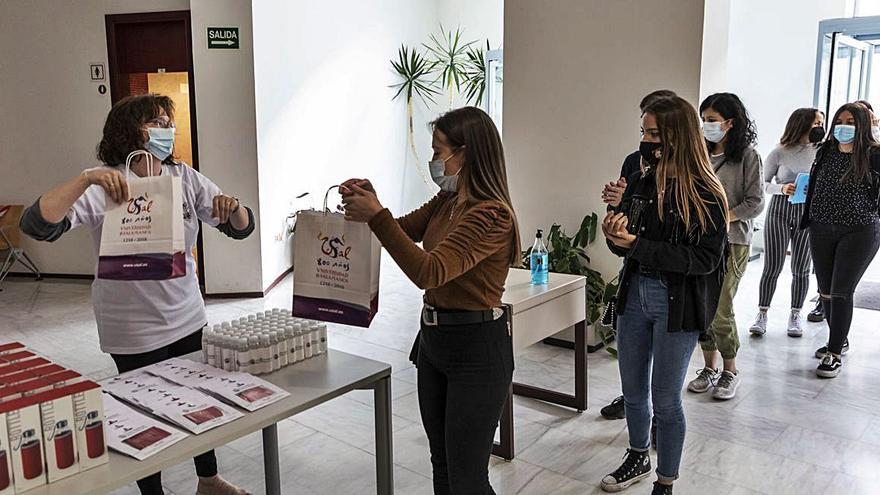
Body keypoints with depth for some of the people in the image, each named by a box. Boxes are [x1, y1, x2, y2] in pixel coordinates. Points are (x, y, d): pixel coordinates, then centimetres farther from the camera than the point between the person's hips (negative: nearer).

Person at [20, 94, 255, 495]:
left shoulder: (185, 177, -1)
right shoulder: (102, 187, -14)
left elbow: (241, 229, 0)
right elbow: (36, 226, -28)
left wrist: (233, 209, -23)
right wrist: (85, 179, -41)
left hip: (188, 319, 5)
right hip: (133, 331, -5)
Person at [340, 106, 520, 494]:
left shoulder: (491, 215, -21)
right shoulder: (445, 202, 6)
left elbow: (429, 271, -30)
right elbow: (404, 230, 17)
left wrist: (376, 215, -28)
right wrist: (365, 201, -2)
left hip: (476, 348, -9)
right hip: (433, 338, 9)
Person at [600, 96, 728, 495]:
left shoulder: (704, 194, -14)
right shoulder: (639, 185, 3)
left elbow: (703, 260, -19)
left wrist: (637, 245, -24)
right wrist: (614, 235, -14)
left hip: (677, 305, -5)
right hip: (634, 296, 5)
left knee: (665, 400, 7)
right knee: (633, 392, 18)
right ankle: (638, 458, 43)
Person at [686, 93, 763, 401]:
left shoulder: (747, 156, -4)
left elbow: (755, 203, -7)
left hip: (730, 243, -4)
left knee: (720, 311, -5)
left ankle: (730, 371, 17)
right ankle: (710, 368, 25)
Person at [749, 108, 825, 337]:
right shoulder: (780, 153, -3)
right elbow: (763, 184, -1)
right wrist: (782, 189, -19)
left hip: (808, 214, 2)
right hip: (780, 210, -2)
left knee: (801, 269, 9)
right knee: (772, 267, 1)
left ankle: (795, 315, 21)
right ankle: (762, 314, 13)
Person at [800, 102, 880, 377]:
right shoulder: (826, 151, 7)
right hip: (822, 230, 5)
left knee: (841, 292, -6)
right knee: (826, 290, 12)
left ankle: (835, 354, 4)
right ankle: (839, 340, 32)